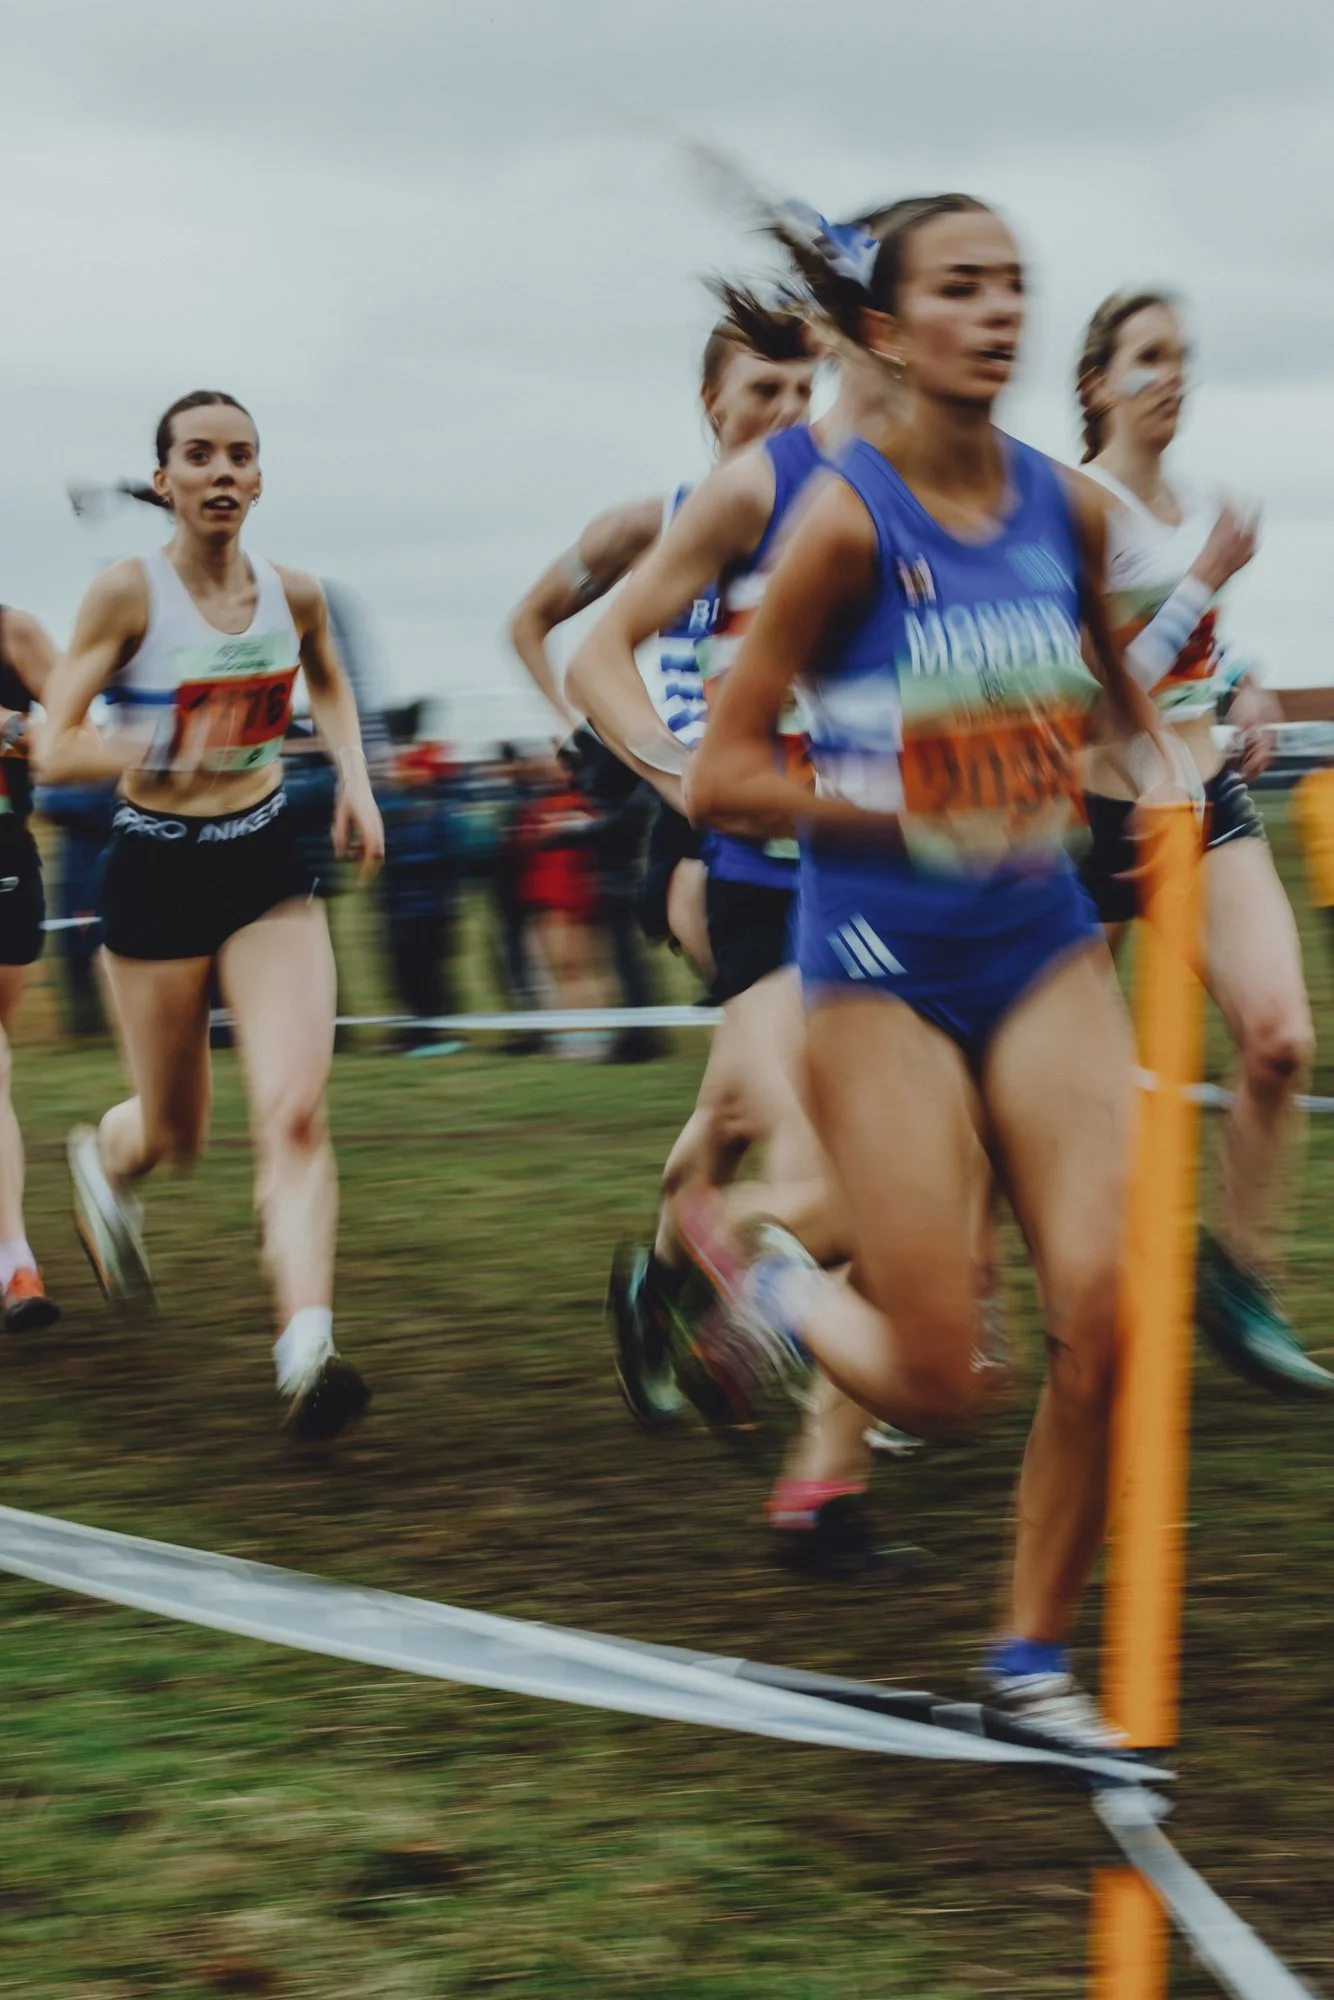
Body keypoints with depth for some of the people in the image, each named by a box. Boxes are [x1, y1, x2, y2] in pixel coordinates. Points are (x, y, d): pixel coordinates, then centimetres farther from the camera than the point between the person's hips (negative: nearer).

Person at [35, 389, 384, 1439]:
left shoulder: (294, 594, 0)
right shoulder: (127, 592, -12)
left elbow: (330, 685, 23)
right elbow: (53, 749, -15)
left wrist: (356, 780, 8)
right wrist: (152, 750, -33)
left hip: (268, 861, 2)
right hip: (157, 874, -2)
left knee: (296, 1115, -15)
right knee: (176, 1131, 14)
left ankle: (308, 1349, -23)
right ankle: (104, 1158, 51)